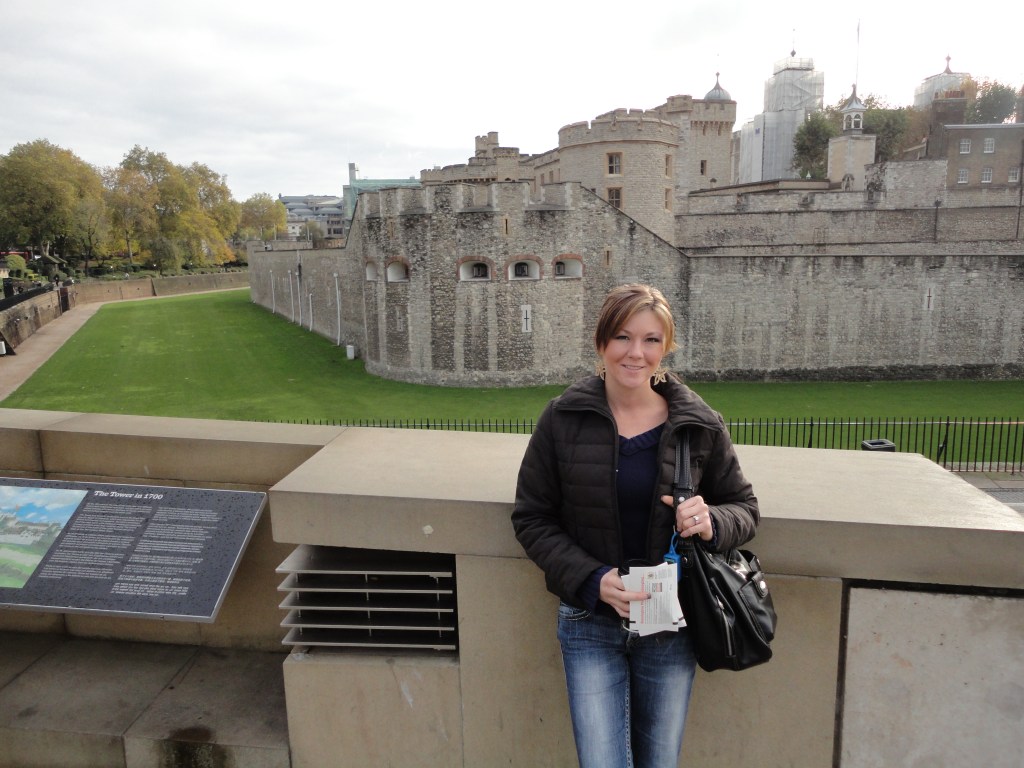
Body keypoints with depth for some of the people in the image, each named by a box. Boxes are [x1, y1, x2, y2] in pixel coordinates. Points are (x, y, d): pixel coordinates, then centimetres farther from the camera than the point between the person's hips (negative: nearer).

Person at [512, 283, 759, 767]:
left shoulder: (700, 424, -6)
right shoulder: (562, 419, -8)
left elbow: (744, 508, 4)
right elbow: (532, 519, -4)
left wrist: (711, 523, -20)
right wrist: (592, 580, -18)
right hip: (590, 621, -1)